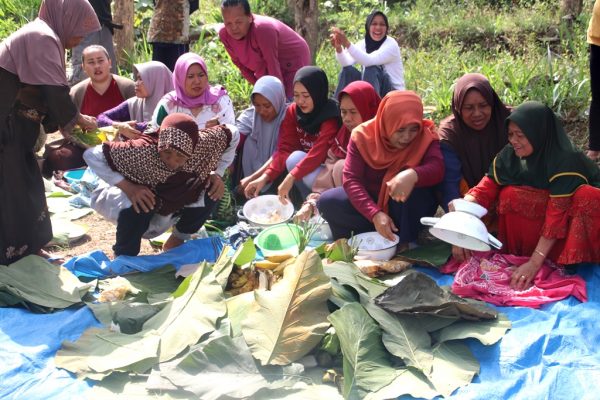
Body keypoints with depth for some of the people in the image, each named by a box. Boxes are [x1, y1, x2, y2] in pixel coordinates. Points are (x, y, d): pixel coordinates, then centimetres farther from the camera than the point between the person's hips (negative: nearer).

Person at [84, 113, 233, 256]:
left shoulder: (203, 144, -30)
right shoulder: (142, 151, -39)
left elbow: (228, 135, -10)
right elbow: (91, 155, -33)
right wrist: (127, 186, -39)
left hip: (171, 200, 4)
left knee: (207, 196, -16)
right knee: (137, 208, -36)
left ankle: (177, 240, 11)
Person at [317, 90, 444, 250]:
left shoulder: (426, 135, -16)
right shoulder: (363, 135, -15)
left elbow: (437, 168, -32)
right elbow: (351, 180, -21)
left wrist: (413, 175, -57)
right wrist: (375, 214, -37)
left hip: (410, 209, -1)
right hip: (371, 202, 2)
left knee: (416, 185, -35)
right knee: (327, 202, -22)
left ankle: (404, 241, -23)